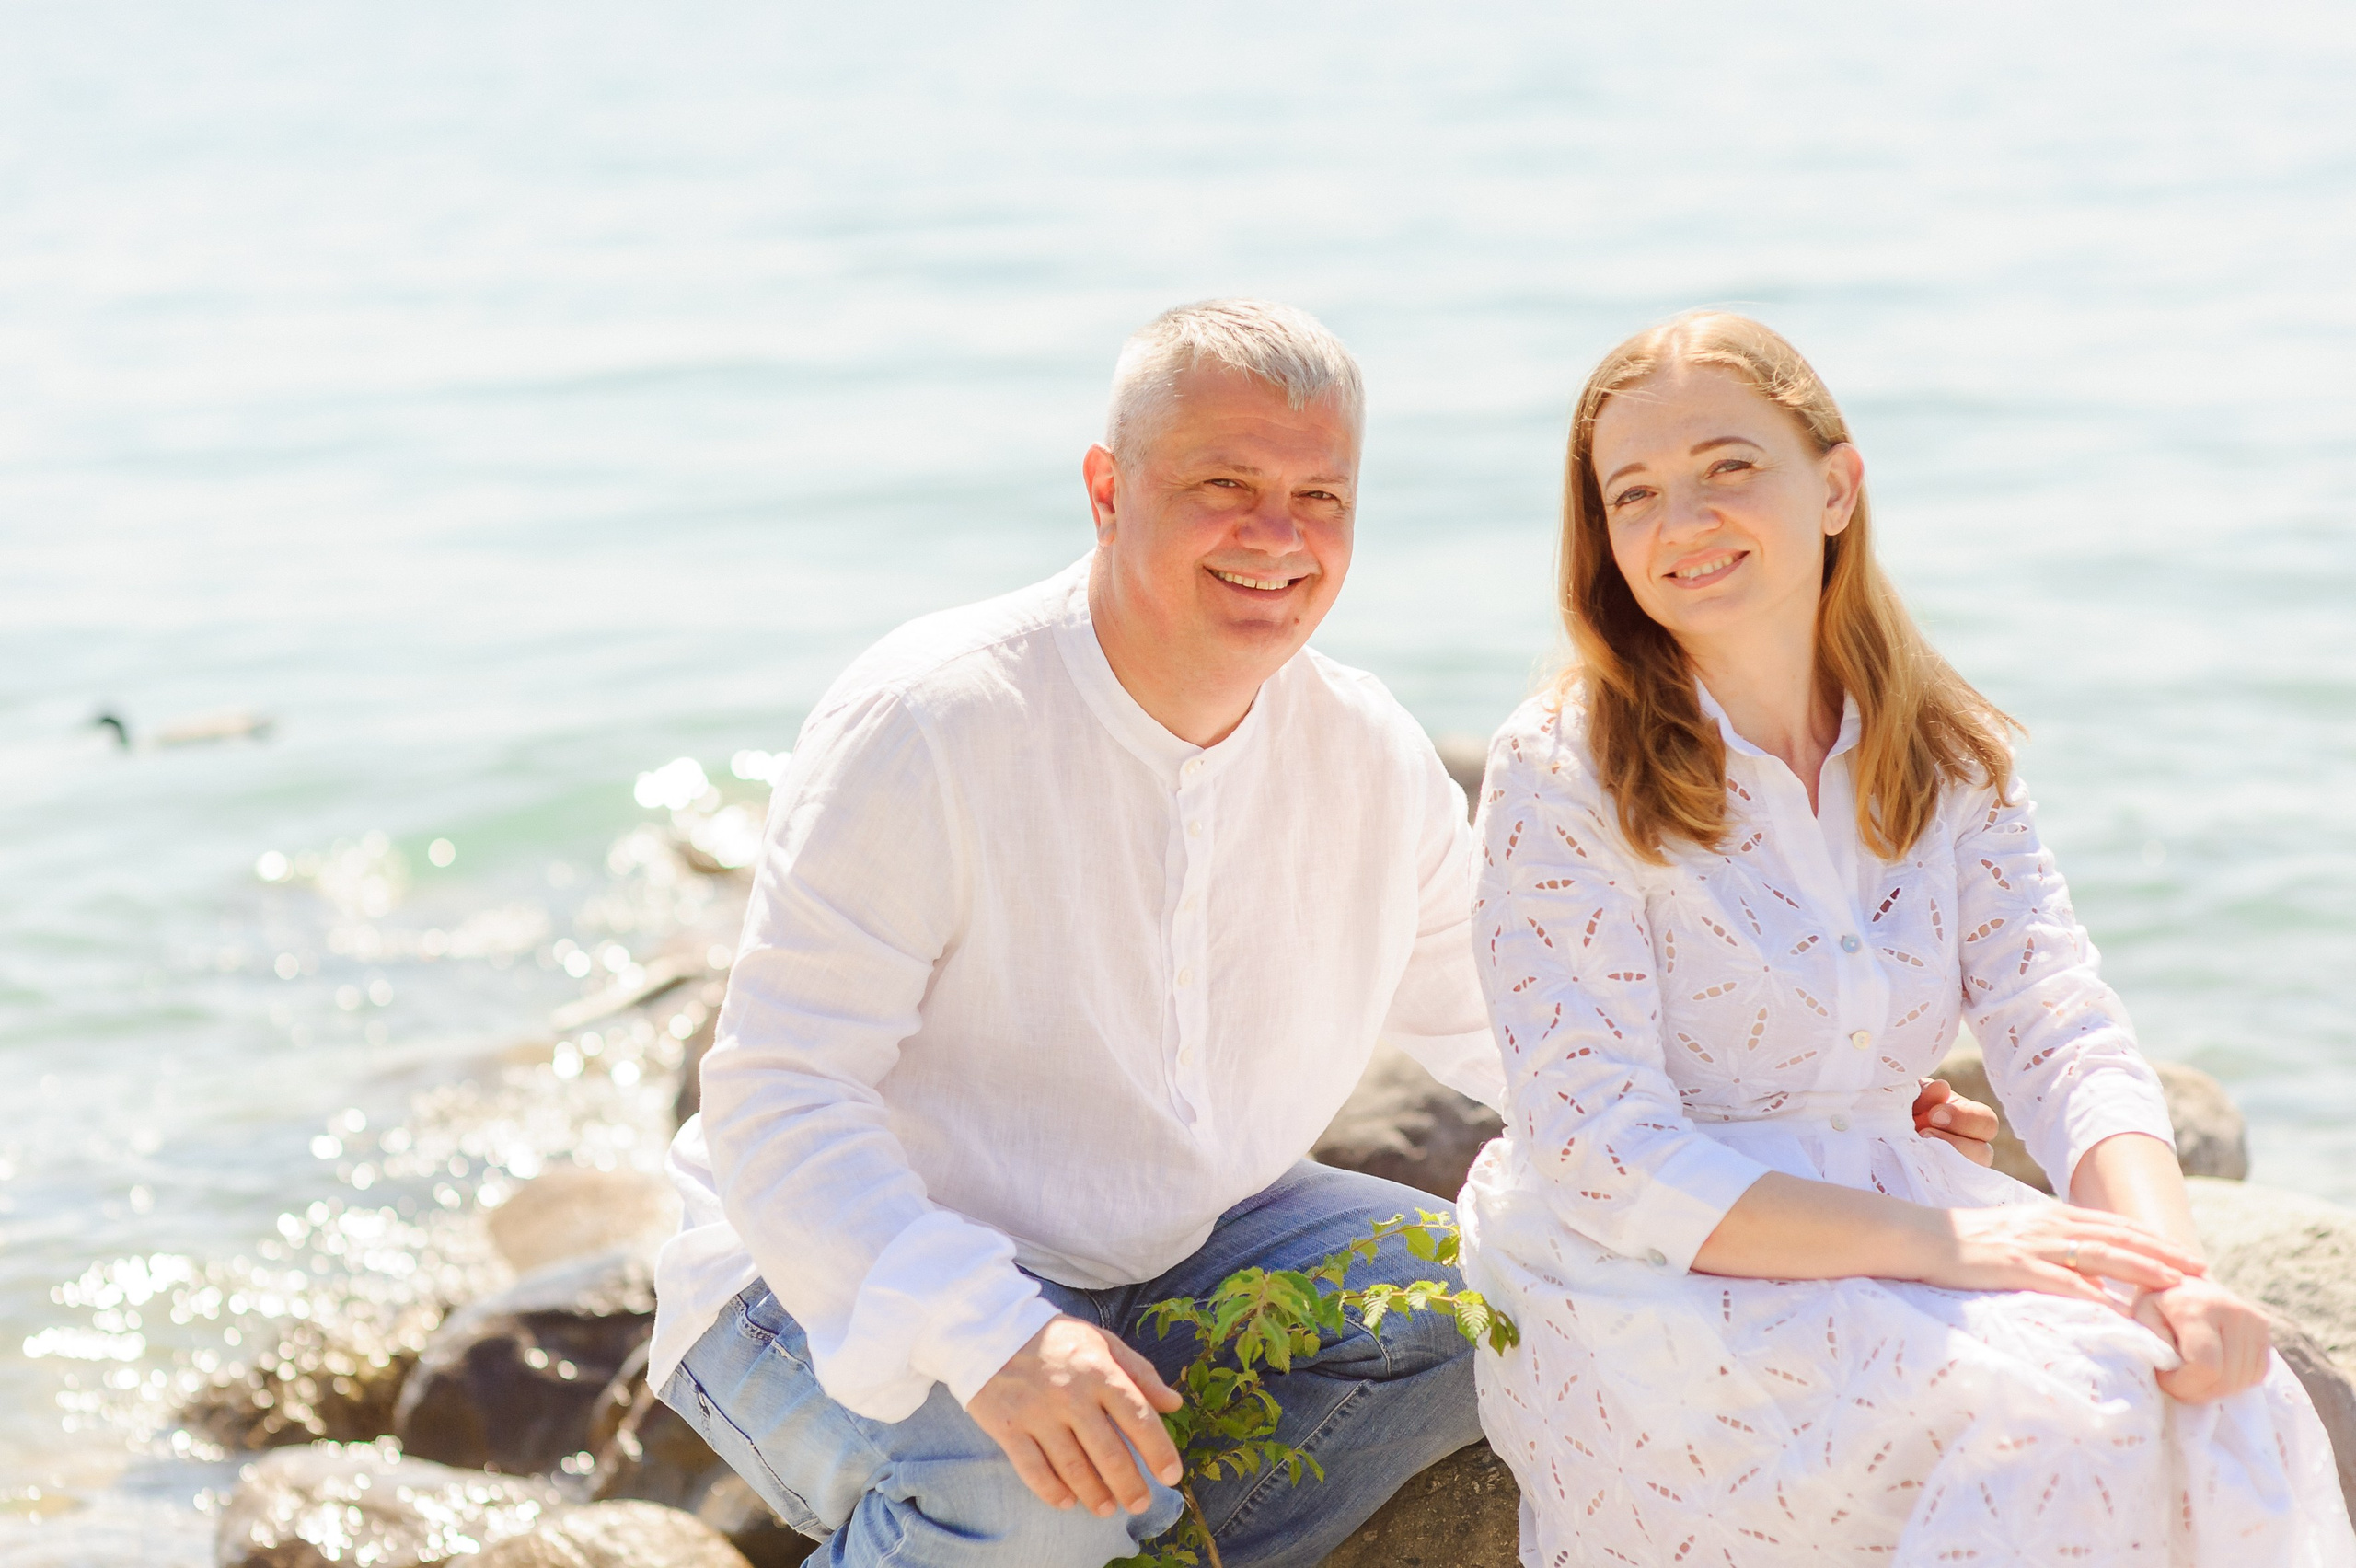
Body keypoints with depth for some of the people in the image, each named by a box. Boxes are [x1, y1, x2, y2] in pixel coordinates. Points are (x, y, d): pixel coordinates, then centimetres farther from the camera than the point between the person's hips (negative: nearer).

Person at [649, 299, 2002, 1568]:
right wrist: (992, 1340, -45)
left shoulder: (1374, 763, -4)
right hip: (849, 1286, -7)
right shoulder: (928, 727, -24)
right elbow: (777, 1105, -28)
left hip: (1162, 1252, 7)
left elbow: (1506, 1020, 11)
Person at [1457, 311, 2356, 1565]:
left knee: (2215, 1392, -21)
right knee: (2062, 1410, -27)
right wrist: (1944, 1243, -25)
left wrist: (2175, 1265, -25)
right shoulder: (1560, 771, -11)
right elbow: (1607, 1161, -16)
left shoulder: (1949, 759, 5)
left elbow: (2066, 1043, -4)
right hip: (1650, 1294, -5)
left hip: (1884, 1230, 5)